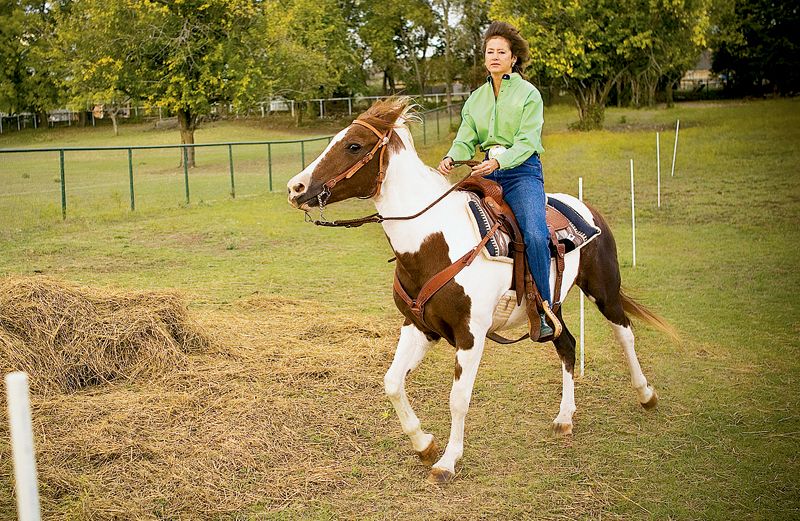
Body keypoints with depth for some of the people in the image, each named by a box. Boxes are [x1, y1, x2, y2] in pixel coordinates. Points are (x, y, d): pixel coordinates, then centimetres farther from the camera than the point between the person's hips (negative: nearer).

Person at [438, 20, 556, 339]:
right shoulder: (476, 98, 15)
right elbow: (466, 139, 6)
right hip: (488, 172, 5)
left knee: (535, 234, -27)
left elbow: (527, 142, -11)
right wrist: (451, 158, -17)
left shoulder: (528, 93, 0)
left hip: (522, 171, -5)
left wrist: (498, 162, -29)